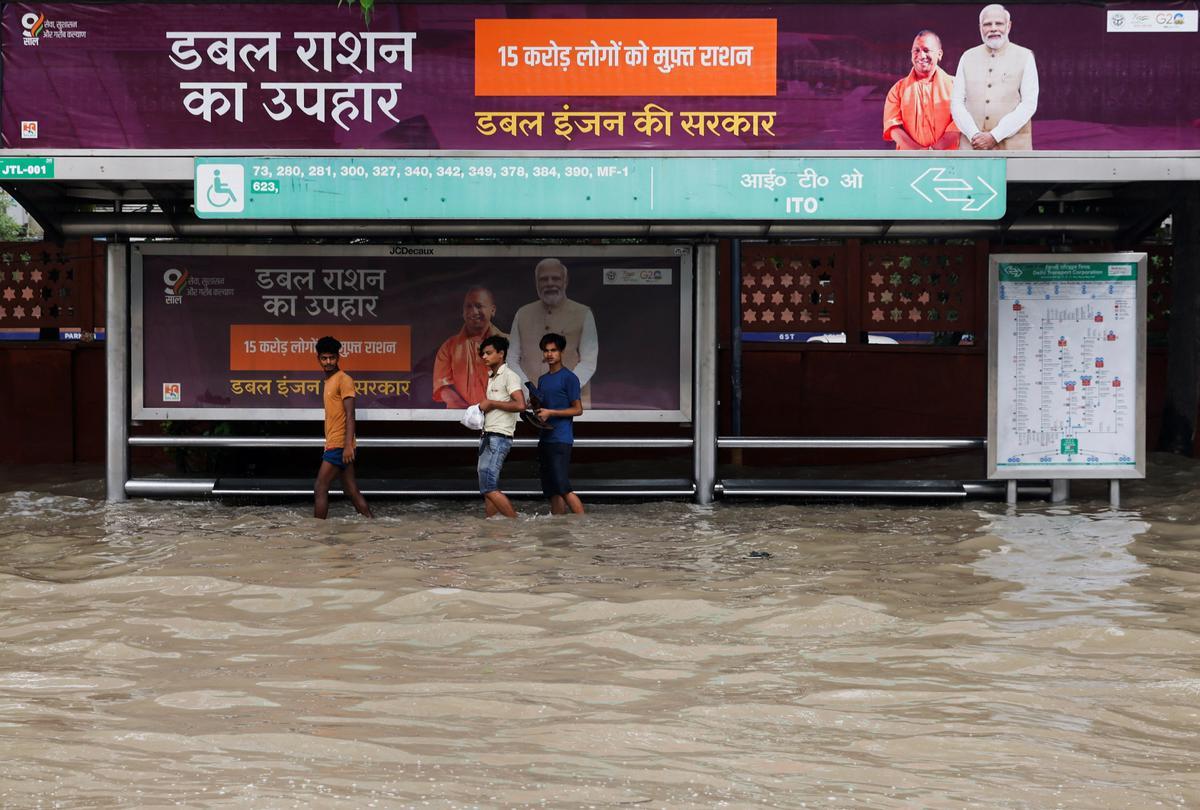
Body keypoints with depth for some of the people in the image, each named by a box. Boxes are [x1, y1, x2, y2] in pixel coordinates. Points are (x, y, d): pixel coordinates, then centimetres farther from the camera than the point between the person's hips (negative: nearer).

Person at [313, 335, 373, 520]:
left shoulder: (344, 380, -9)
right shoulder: (328, 381, 19)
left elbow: (350, 415, -17)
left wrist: (348, 445, -25)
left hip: (339, 445, -9)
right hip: (333, 445, 9)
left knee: (320, 490, -8)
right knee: (352, 492, 7)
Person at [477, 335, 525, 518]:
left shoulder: (509, 376, -8)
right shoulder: (492, 378, 19)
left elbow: (520, 405, -21)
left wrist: (491, 403, -14)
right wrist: (483, 406, 9)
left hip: (499, 438, -10)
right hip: (488, 437, 10)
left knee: (488, 487, -14)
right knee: (489, 489, 8)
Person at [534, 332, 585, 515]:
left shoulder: (569, 377, -4)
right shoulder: (542, 379, 18)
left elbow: (578, 410, -6)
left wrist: (550, 413, -13)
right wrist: (535, 412, 4)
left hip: (561, 439, -8)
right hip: (545, 438, 8)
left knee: (562, 487, -15)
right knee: (552, 490, 6)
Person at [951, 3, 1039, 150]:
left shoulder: (1025, 57, 5)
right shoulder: (968, 57, 12)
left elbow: (1029, 104, -3)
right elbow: (957, 102, 7)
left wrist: (995, 136, -13)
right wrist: (974, 135, -10)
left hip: (1012, 148, -2)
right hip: (973, 146, 2)